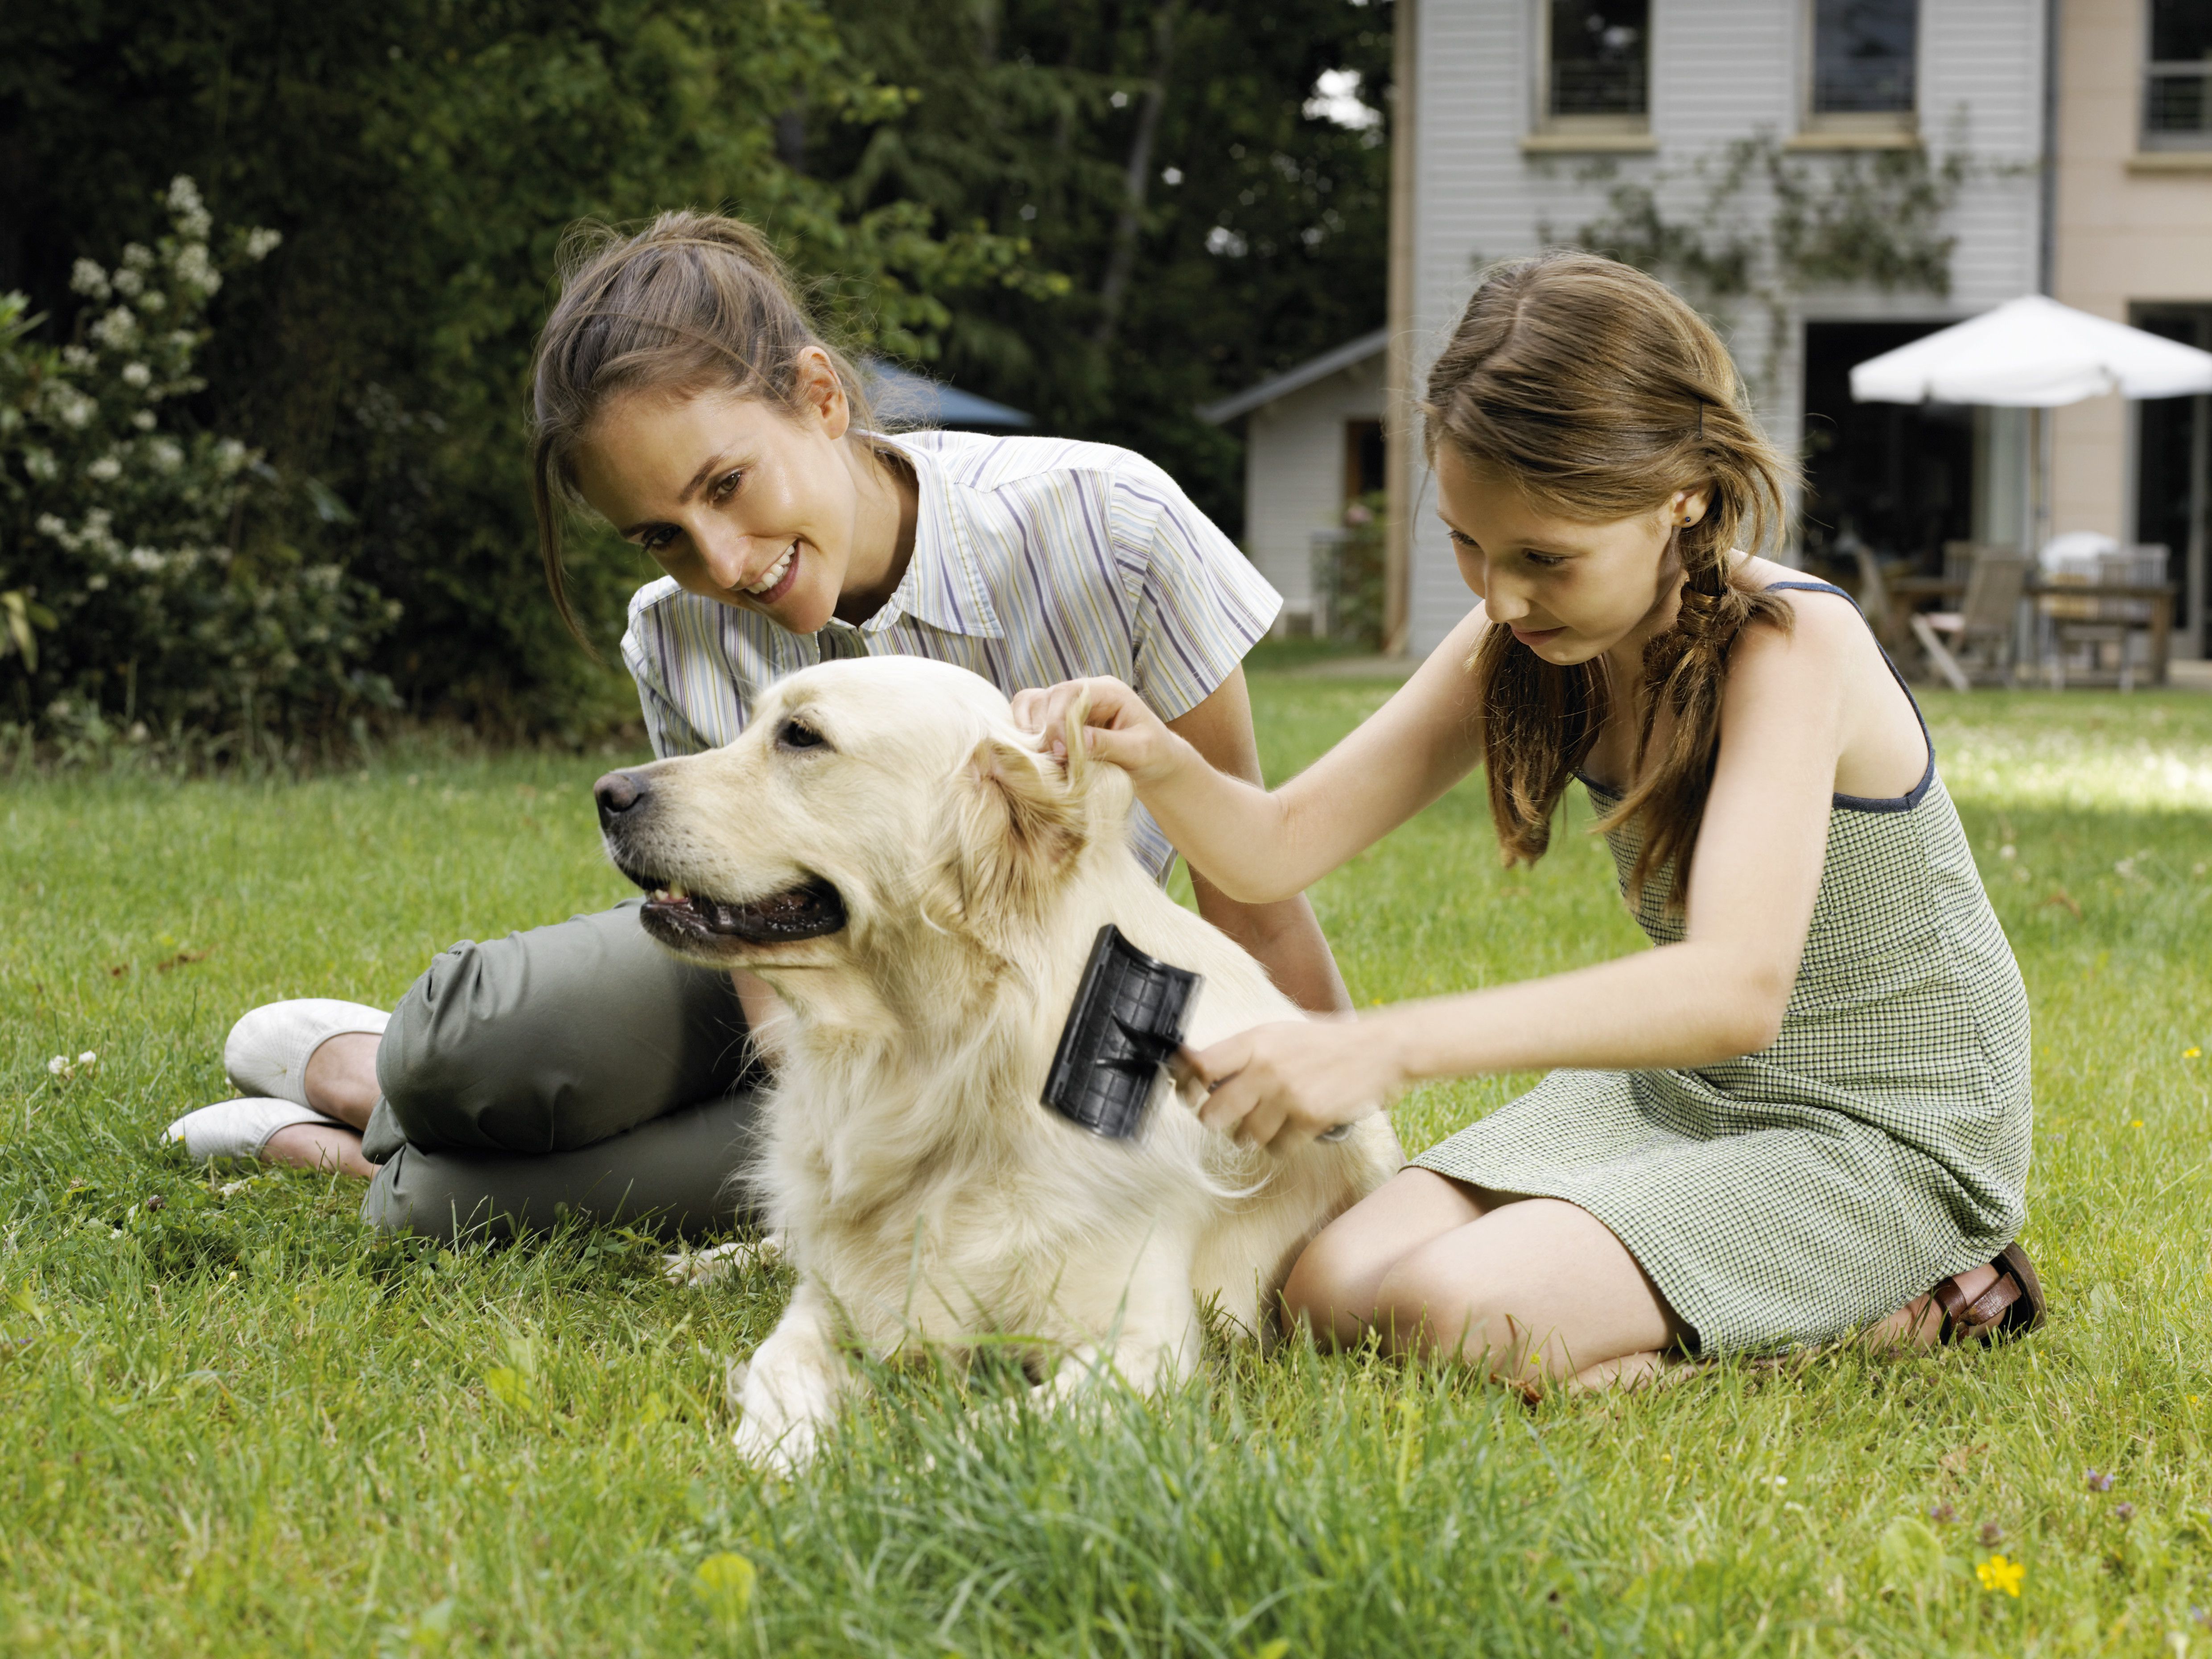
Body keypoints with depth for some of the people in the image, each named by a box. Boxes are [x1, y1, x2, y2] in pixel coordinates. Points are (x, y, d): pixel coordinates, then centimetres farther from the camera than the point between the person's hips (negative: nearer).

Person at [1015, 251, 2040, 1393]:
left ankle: (1898, 1311, -5)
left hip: (1891, 1138, -8)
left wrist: (1392, 1045, -49)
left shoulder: (1788, 646, -25)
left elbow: (1738, 987, -40)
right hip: (1678, 1094, 8)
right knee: (1336, 1289, -11)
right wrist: (1157, 761, -27)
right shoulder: (1525, 640, -3)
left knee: (1455, 1314, -25)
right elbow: (1275, 850, -2)